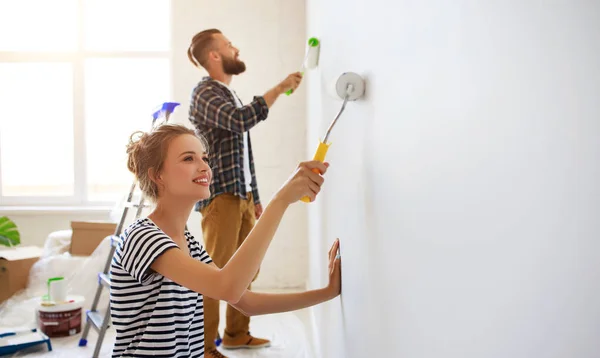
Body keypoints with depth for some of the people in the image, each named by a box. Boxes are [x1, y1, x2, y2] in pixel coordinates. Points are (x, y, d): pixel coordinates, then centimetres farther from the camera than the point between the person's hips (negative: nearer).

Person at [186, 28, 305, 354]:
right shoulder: (205, 93, -8)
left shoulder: (230, 94, 20)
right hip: (220, 195, -9)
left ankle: (237, 334, 27)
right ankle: (204, 346, 6)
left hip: (243, 195, 9)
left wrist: (255, 197, 20)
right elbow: (243, 119, -28)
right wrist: (280, 87, -20)